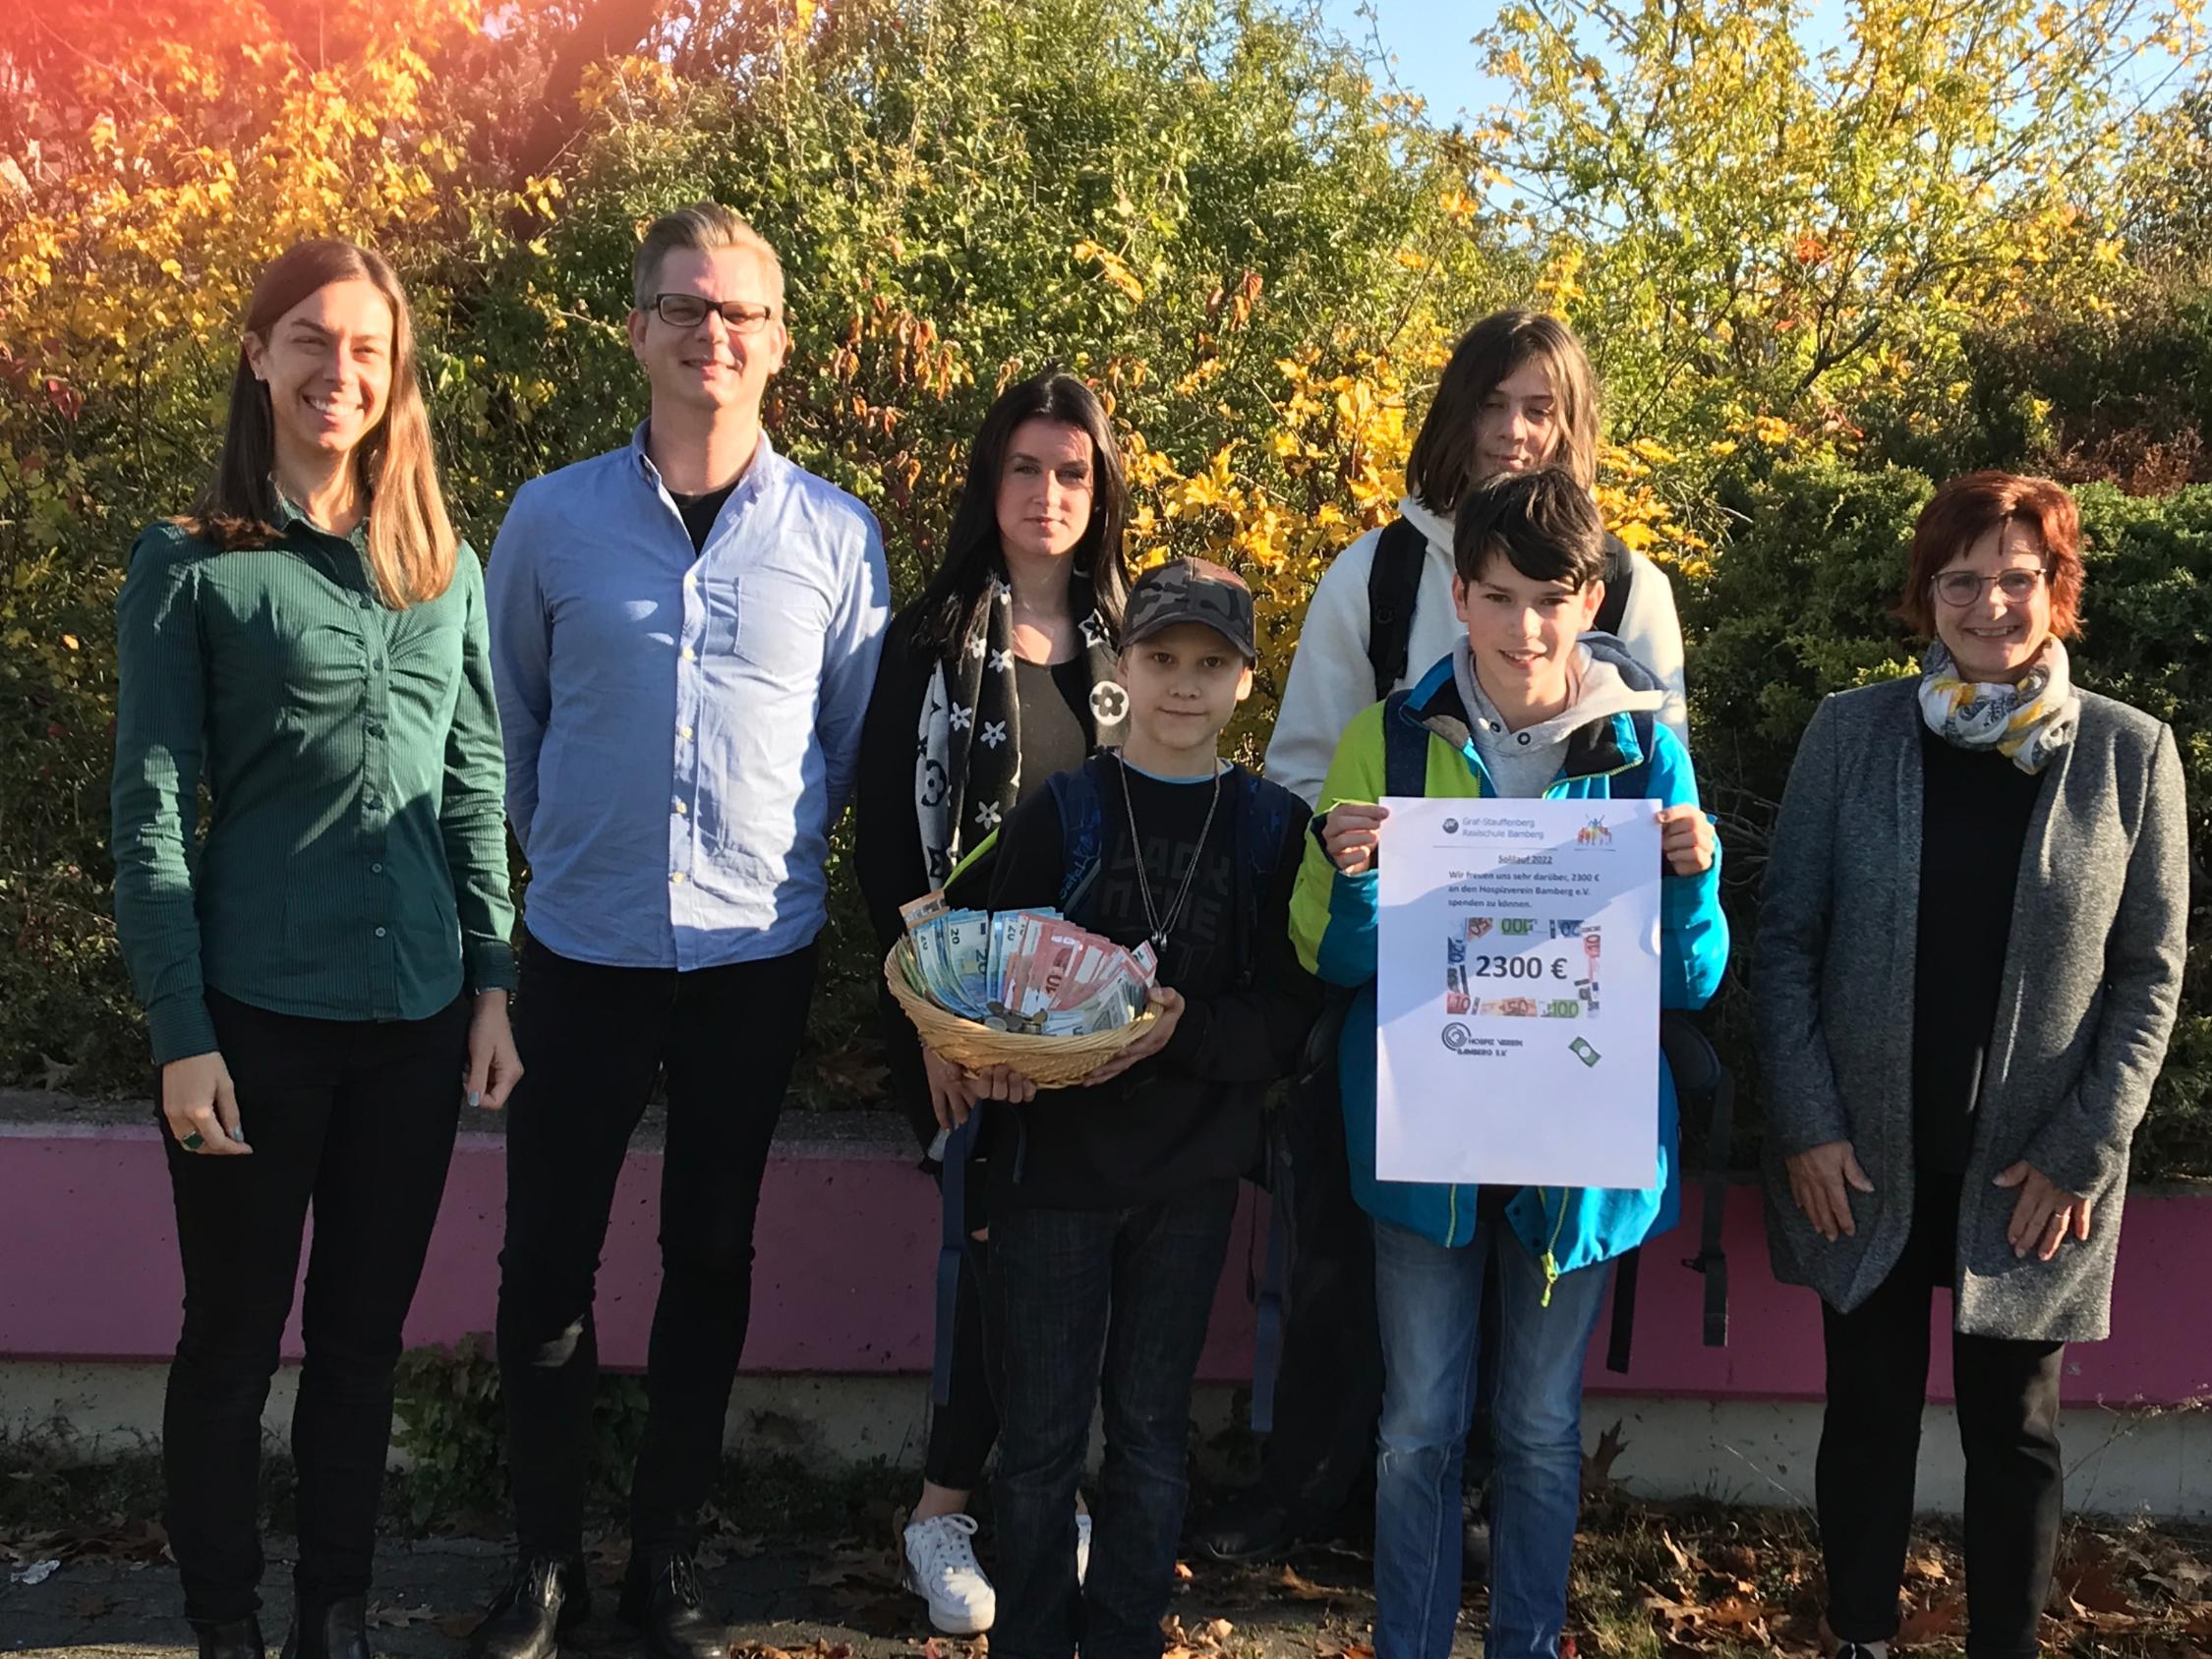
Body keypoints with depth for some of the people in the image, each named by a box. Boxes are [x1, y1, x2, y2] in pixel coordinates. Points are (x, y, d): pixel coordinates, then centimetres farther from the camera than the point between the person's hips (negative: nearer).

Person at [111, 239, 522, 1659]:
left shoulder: (445, 566, 9)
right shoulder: (191, 567, -3)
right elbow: (150, 810, -5)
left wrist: (494, 982, 5)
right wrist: (183, 1034, -10)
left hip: (417, 1013, 4)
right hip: (256, 1012, -3)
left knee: (365, 1333, 13)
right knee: (233, 1337, 9)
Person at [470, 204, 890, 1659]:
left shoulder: (837, 536, -1)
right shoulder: (552, 520, -1)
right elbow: (509, 723, 10)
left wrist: (784, 859, 8)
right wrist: (568, 848, 11)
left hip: (758, 951, 0)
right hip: (586, 945, 0)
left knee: (712, 1258, 11)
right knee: (548, 1260, 5)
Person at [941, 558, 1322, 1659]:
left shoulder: (1272, 829, -1)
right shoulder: (1058, 815, -2)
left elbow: (1289, 1018, -5)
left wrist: (1186, 1029, -22)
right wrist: (995, 1054, -22)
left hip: (1192, 1170, 1)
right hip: (1055, 1156, -1)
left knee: (1152, 1425, 12)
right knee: (1042, 1430, 6)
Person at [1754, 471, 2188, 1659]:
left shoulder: (2131, 753, -2)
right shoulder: (1851, 731, -2)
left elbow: (2151, 973, 0)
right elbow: (1786, 935, -1)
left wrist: (2084, 1149, -8)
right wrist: (1806, 1122, -8)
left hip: (2033, 1164, 0)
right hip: (1865, 1154, 1)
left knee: (2013, 1427, 11)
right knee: (1869, 1409, 12)